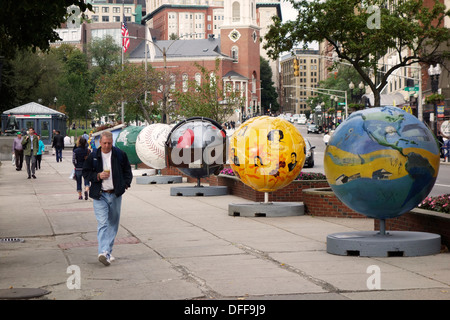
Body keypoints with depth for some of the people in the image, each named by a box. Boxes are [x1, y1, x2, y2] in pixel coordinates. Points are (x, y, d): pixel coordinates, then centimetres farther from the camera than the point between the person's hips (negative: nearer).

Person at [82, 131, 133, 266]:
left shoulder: (120, 155, 2)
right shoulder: (93, 156, -1)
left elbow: (127, 170, 13)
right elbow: (85, 172, 5)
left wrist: (126, 184, 0)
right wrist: (98, 176, -12)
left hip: (115, 194, 3)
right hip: (99, 195, -2)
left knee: (113, 224, 9)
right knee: (102, 223, -14)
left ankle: (108, 252, 19)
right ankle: (103, 252, -24)